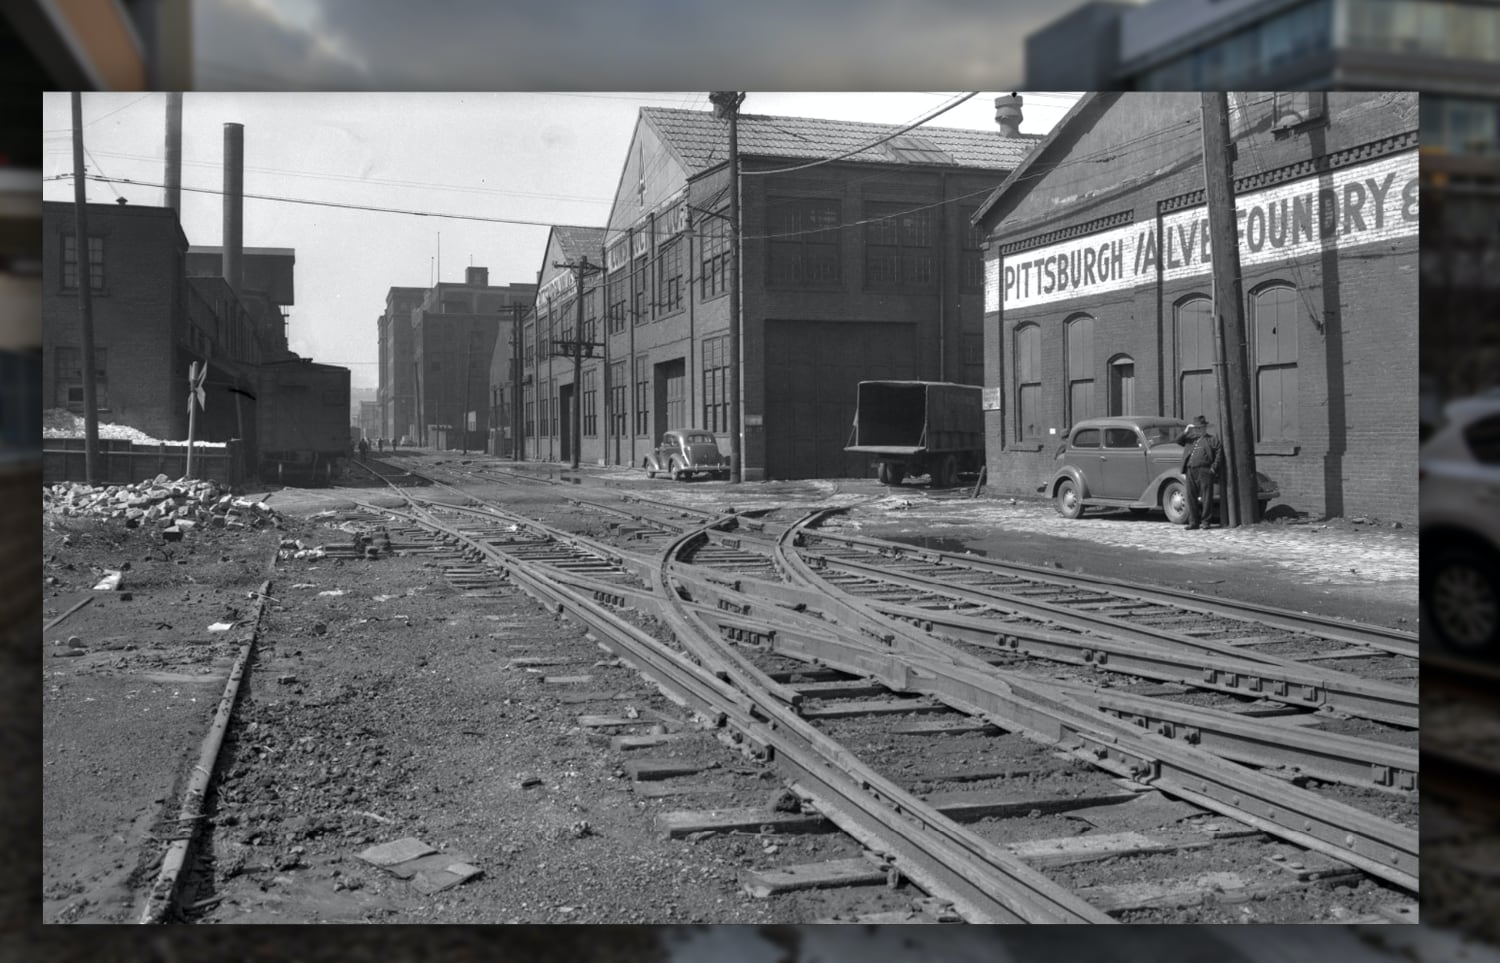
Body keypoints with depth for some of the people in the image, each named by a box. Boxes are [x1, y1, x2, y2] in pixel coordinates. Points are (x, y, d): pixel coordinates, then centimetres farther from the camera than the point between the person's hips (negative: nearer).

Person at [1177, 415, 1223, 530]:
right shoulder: (1189, 439, 21)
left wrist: (1213, 468, -8)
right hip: (1190, 471, 4)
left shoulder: (1212, 440, 9)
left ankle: (1205, 521, 2)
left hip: (1205, 471, -4)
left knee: (1206, 497, -4)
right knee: (1191, 497, 3)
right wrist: (1186, 431, 1)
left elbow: (1219, 455, 2)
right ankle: (1193, 522, 9)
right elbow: (1178, 441, 11)